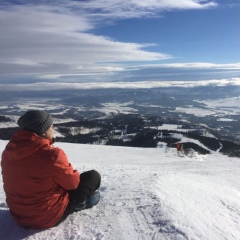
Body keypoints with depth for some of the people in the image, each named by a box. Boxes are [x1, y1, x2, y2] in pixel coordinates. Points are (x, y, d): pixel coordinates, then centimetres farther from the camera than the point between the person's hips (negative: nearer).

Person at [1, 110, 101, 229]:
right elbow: (72, 182, -14)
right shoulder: (51, 155, -30)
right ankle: (79, 203, 29)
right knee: (93, 176, 6)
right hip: (49, 216, -7)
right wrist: (74, 175, 9)